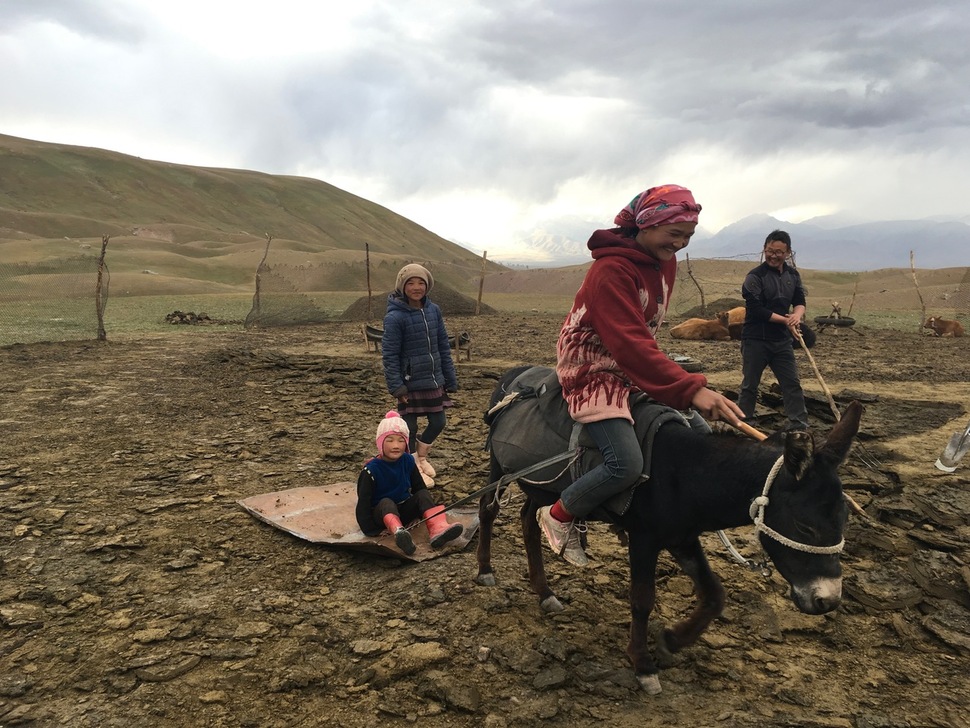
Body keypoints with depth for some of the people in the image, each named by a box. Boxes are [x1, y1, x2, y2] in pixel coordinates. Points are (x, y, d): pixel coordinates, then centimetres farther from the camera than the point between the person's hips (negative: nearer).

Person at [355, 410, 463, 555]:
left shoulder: (407, 461, -3)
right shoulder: (372, 469, -17)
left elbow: (418, 487, 6)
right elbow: (363, 501, -17)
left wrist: (429, 505, -2)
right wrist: (369, 530, -21)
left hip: (404, 509, 5)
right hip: (381, 514, -4)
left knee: (423, 495, -19)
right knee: (386, 502, -34)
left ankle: (438, 529, -43)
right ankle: (399, 533, -66)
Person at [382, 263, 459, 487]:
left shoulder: (434, 310, 2)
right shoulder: (395, 317, -15)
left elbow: (443, 347, 7)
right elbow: (390, 355, -14)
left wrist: (450, 378, 8)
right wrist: (396, 386, -18)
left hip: (434, 381, 6)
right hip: (410, 383, -5)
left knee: (438, 422, 14)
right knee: (410, 427, 9)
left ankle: (421, 456, 41)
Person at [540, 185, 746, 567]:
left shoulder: (666, 263, 5)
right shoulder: (611, 270, -23)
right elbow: (630, 344, -33)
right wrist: (691, 389, -38)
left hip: (635, 367, 10)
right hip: (592, 371, -9)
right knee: (627, 463, -24)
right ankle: (559, 517, 0)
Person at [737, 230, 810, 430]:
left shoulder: (793, 275, 10)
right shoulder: (755, 276, -11)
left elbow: (800, 302, 6)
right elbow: (756, 310, -17)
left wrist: (797, 315, -18)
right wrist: (785, 320, -17)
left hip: (782, 340, 5)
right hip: (755, 340, -5)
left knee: (792, 384, 6)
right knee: (749, 386, 3)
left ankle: (799, 426, 14)